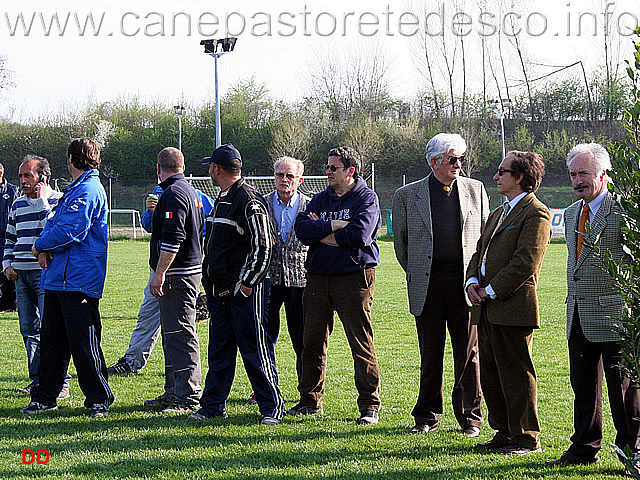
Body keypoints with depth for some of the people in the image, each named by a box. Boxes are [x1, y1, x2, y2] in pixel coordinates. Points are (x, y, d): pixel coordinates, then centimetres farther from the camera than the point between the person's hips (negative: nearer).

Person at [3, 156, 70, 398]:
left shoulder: (57, 200, -2)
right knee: (29, 330, 8)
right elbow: (10, 238, 26)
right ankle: (38, 380, 15)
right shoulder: (18, 205, 17)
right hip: (21, 274, 7)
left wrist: (41, 200, -14)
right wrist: (7, 264, 12)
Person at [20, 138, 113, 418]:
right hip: (58, 277, 10)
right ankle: (45, 397, 18)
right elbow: (54, 224, 21)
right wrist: (45, 249, 0)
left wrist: (40, 246, -6)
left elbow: (70, 231, -21)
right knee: (51, 341, 12)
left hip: (78, 281, -10)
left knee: (84, 344, -6)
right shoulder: (74, 190, 20)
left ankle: (99, 399, 3)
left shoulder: (88, 191, -13)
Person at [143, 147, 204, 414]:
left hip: (177, 273, -11)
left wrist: (159, 274, -22)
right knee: (173, 333, 16)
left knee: (180, 334, -9)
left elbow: (172, 239, -23)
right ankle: (173, 392, 22)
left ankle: (188, 397, -9)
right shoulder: (191, 192, 18)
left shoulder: (174, 194, -14)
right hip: (192, 269, 11)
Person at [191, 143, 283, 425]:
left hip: (245, 291, -9)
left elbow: (262, 247, -18)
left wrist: (246, 285, -17)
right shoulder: (222, 200, 16)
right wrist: (210, 285, 17)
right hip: (220, 291, 9)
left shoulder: (249, 201, -14)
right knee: (219, 350, 13)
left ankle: (272, 407, 2)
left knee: (255, 350, -5)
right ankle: (213, 405, 19)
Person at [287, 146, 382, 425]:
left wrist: (321, 233, -5)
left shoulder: (366, 198, 0)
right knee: (313, 342, 8)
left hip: (354, 278, -6)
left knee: (362, 343, -6)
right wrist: (333, 226, -12)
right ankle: (310, 400, 20)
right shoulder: (319, 200, 17)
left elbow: (359, 235, -16)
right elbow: (302, 229, 1)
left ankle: (369, 405, -1)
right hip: (318, 277, 6)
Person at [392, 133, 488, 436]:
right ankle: (427, 416, 16)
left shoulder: (475, 190, 8)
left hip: (466, 284, 1)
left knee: (468, 354, 2)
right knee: (430, 354, 5)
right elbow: (401, 243, 12)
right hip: (427, 285, 0)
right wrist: (417, 275, 10)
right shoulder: (407, 196, 3)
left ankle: (470, 416, 12)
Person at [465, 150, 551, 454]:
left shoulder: (535, 213, -10)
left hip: (513, 308, -9)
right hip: (487, 309, 9)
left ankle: (526, 438, 6)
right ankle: (504, 432, 22)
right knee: (490, 373, 12)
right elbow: (479, 252, 24)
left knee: (516, 375, -3)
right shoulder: (497, 214, 21)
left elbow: (526, 261, -18)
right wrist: (472, 282, 4)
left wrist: (491, 291, -15)